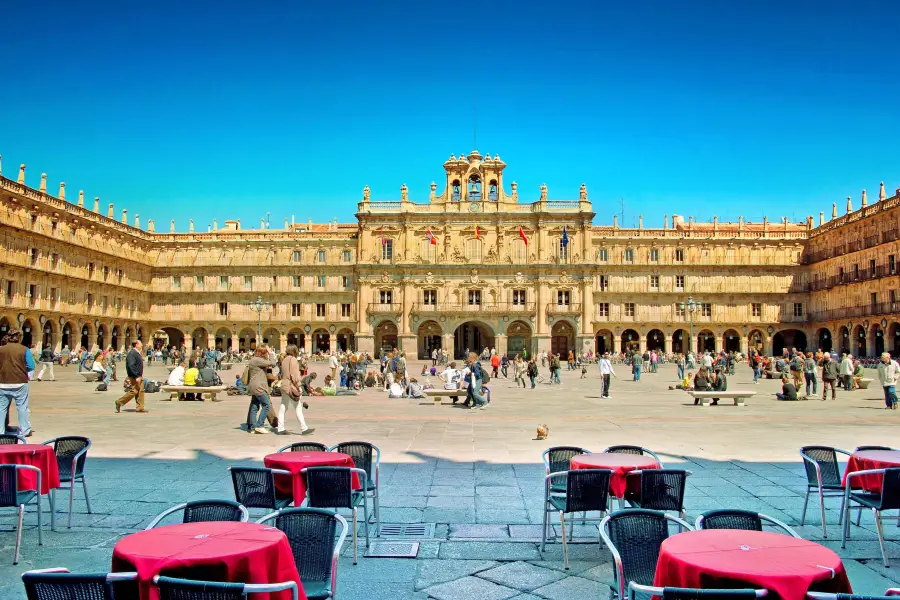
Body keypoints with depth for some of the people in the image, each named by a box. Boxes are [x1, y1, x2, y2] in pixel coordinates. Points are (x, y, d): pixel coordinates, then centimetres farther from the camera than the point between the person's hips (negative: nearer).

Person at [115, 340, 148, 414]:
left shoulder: (137, 353, 14)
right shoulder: (132, 353, -17)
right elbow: (131, 366, -25)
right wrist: (137, 377, -26)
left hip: (139, 376, 10)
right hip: (134, 377, -10)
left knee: (140, 391, 8)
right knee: (133, 391, -7)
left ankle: (140, 407, 10)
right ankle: (119, 402, 6)